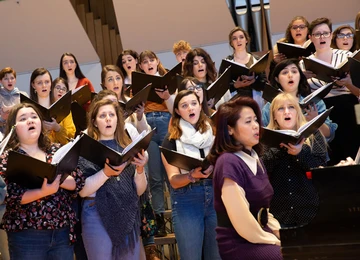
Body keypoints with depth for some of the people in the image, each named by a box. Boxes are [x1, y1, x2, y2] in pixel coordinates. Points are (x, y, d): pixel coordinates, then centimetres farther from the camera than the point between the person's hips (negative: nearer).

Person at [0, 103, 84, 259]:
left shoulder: (57, 151, 8)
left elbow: (79, 182, 0)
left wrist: (54, 177, -16)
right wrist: (44, 192, -25)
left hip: (63, 232, 3)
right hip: (26, 235, -3)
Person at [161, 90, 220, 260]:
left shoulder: (214, 133, 8)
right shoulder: (171, 139, 1)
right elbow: (174, 180, -6)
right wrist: (193, 175, -24)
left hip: (217, 196, 2)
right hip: (186, 200, -2)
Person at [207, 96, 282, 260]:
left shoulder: (254, 158, 13)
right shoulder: (229, 162, -16)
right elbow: (241, 218, -22)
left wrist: (279, 231, 4)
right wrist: (271, 239, -10)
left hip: (261, 234, 9)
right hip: (241, 245, -8)